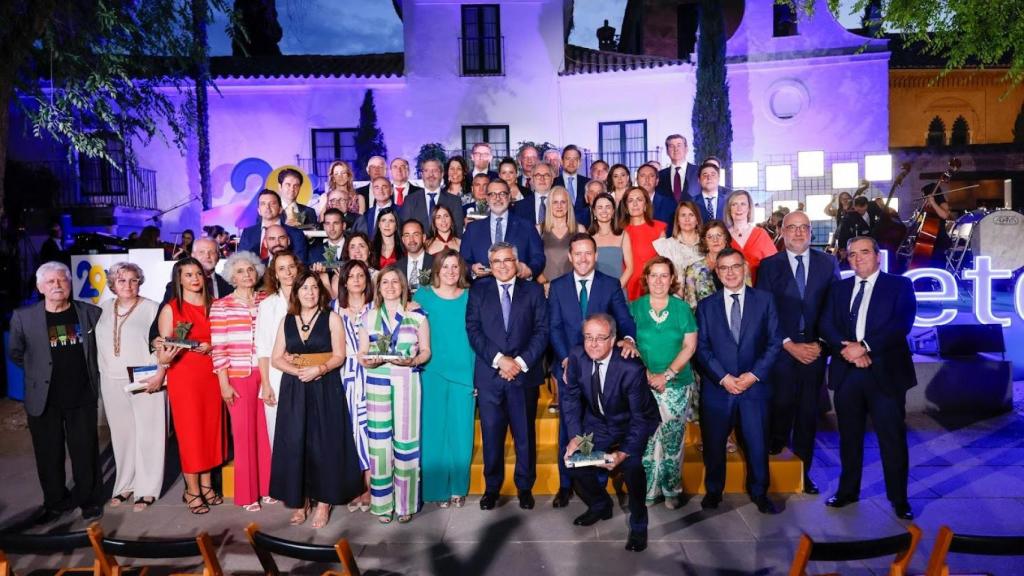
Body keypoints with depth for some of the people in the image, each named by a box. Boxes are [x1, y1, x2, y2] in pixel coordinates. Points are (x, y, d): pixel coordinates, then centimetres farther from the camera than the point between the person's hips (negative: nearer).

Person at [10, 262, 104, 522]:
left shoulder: (90, 313, -2)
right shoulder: (23, 317, -4)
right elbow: (16, 354, 9)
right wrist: (40, 373, 8)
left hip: (82, 398, 0)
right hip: (44, 400, 0)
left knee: (86, 452, 8)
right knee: (49, 455, 11)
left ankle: (89, 500, 24)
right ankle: (55, 502, 27)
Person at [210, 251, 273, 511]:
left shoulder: (267, 301, 7)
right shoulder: (221, 306, -2)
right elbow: (218, 348, -4)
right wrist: (224, 384, -6)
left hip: (265, 374, 3)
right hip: (238, 377, -2)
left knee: (266, 430, 7)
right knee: (244, 432, 3)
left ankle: (267, 487, 22)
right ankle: (247, 494, 16)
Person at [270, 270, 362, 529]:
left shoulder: (331, 318, 0)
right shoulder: (286, 321, 9)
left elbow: (339, 356, -5)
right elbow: (277, 358, 5)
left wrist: (318, 369, -21)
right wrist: (298, 371, -13)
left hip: (325, 389, -3)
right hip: (294, 390, 3)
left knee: (324, 444, 0)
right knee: (295, 444, 2)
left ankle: (323, 502, 9)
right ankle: (301, 501, 14)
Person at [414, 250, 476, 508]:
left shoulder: (470, 297, 6)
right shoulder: (423, 295, 3)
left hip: (464, 373, 1)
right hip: (433, 373, -1)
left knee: (461, 432, 4)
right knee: (434, 431, 3)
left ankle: (458, 487, 19)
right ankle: (437, 488, 17)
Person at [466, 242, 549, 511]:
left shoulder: (533, 290, 8)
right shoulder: (478, 290, 8)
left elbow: (542, 331, 1)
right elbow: (473, 330, -1)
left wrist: (521, 362, -11)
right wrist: (499, 359, -12)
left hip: (525, 374, 0)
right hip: (489, 375, 0)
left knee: (525, 434, 7)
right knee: (491, 434, 5)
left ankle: (525, 487, 22)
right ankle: (491, 487, 21)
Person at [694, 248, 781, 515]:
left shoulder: (764, 299, 4)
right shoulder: (706, 305, 4)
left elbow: (774, 342, 0)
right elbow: (702, 348, 0)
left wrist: (754, 375, -9)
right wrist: (724, 378, -11)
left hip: (755, 385, 0)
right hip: (717, 387, 0)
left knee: (757, 444, 7)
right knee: (714, 443, 10)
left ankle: (759, 492, 28)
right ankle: (713, 491, 30)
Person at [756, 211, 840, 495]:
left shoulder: (828, 263, 7)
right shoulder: (769, 265, 2)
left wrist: (821, 343, -4)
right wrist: (789, 344, -7)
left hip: (815, 349, 2)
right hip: (781, 348, -1)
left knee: (809, 412, 7)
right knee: (781, 405, -2)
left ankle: (803, 470, 19)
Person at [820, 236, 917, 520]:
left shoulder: (900, 285, 2)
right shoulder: (840, 288, 14)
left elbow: (901, 325, -11)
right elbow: (827, 326, 4)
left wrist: (864, 346, -18)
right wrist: (847, 350, -13)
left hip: (885, 372, -3)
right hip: (847, 373, 3)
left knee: (893, 438, 2)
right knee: (849, 437, 12)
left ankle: (899, 499, 15)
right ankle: (847, 491, 24)